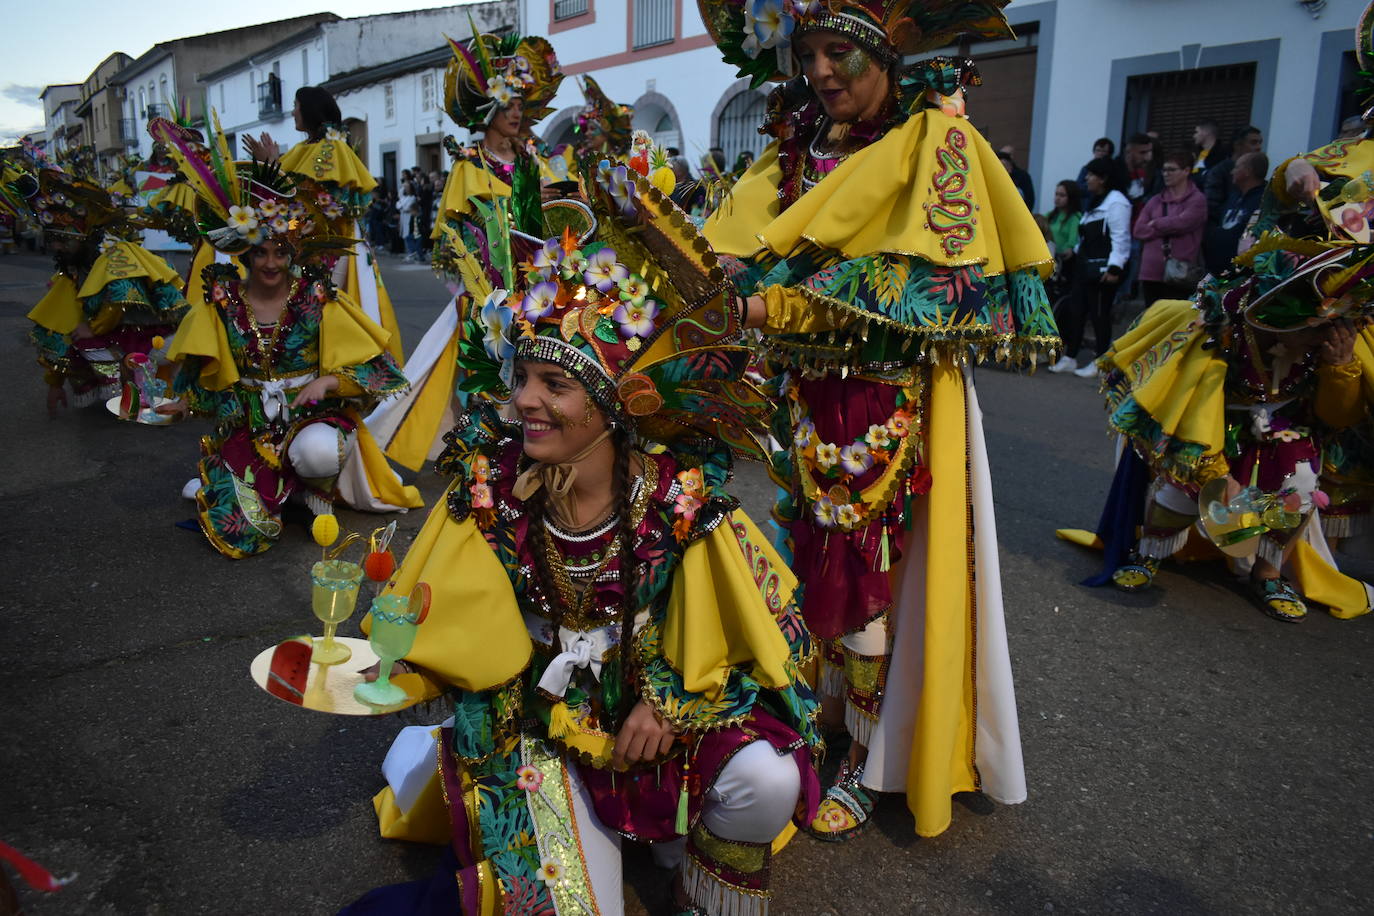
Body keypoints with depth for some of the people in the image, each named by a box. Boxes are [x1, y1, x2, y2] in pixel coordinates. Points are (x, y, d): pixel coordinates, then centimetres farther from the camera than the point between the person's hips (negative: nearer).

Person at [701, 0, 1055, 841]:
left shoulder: (934, 141, -6)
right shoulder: (798, 148, 11)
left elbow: (929, 280, -18)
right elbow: (730, 245, 4)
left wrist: (777, 305, -23)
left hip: (892, 406, -5)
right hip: (804, 396, 5)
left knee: (867, 580, 2)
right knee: (809, 567, 9)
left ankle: (870, 765, 20)